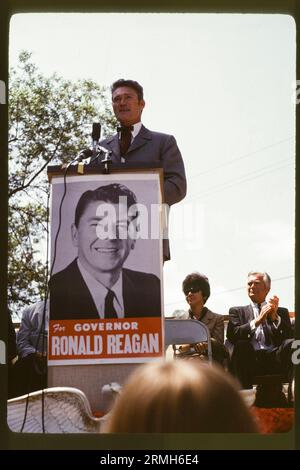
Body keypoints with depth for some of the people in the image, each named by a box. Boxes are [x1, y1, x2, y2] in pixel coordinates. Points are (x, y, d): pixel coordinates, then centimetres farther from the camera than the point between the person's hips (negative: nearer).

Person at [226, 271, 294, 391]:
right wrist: (258, 320, -9)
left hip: (275, 360, 1)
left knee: (291, 344, -29)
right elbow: (232, 336, 3)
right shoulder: (237, 312, 23)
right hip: (249, 361, -1)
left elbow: (289, 337, 8)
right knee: (241, 344, -33)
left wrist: (275, 317, -6)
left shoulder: (282, 312, 25)